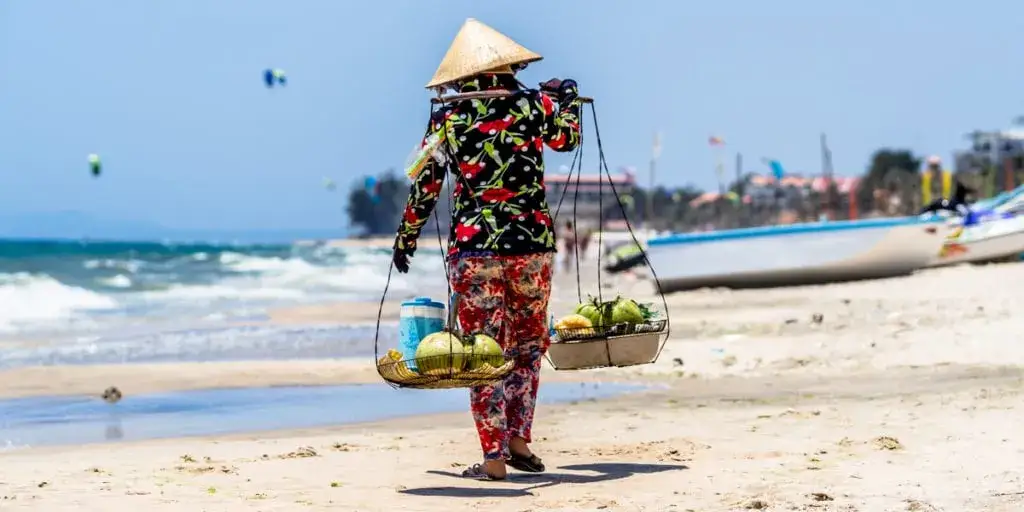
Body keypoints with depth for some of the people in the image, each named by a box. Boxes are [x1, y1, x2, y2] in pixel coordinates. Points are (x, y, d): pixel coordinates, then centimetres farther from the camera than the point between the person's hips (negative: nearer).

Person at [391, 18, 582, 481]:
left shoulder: (447, 118, -1)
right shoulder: (533, 106, 1)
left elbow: (424, 187, 3)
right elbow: (567, 137, 22)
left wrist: (405, 239, 16)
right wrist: (567, 95, 41)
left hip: (473, 247, -1)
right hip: (532, 243, 1)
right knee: (527, 344, 17)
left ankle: (494, 455, 1)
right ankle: (518, 439, 13)